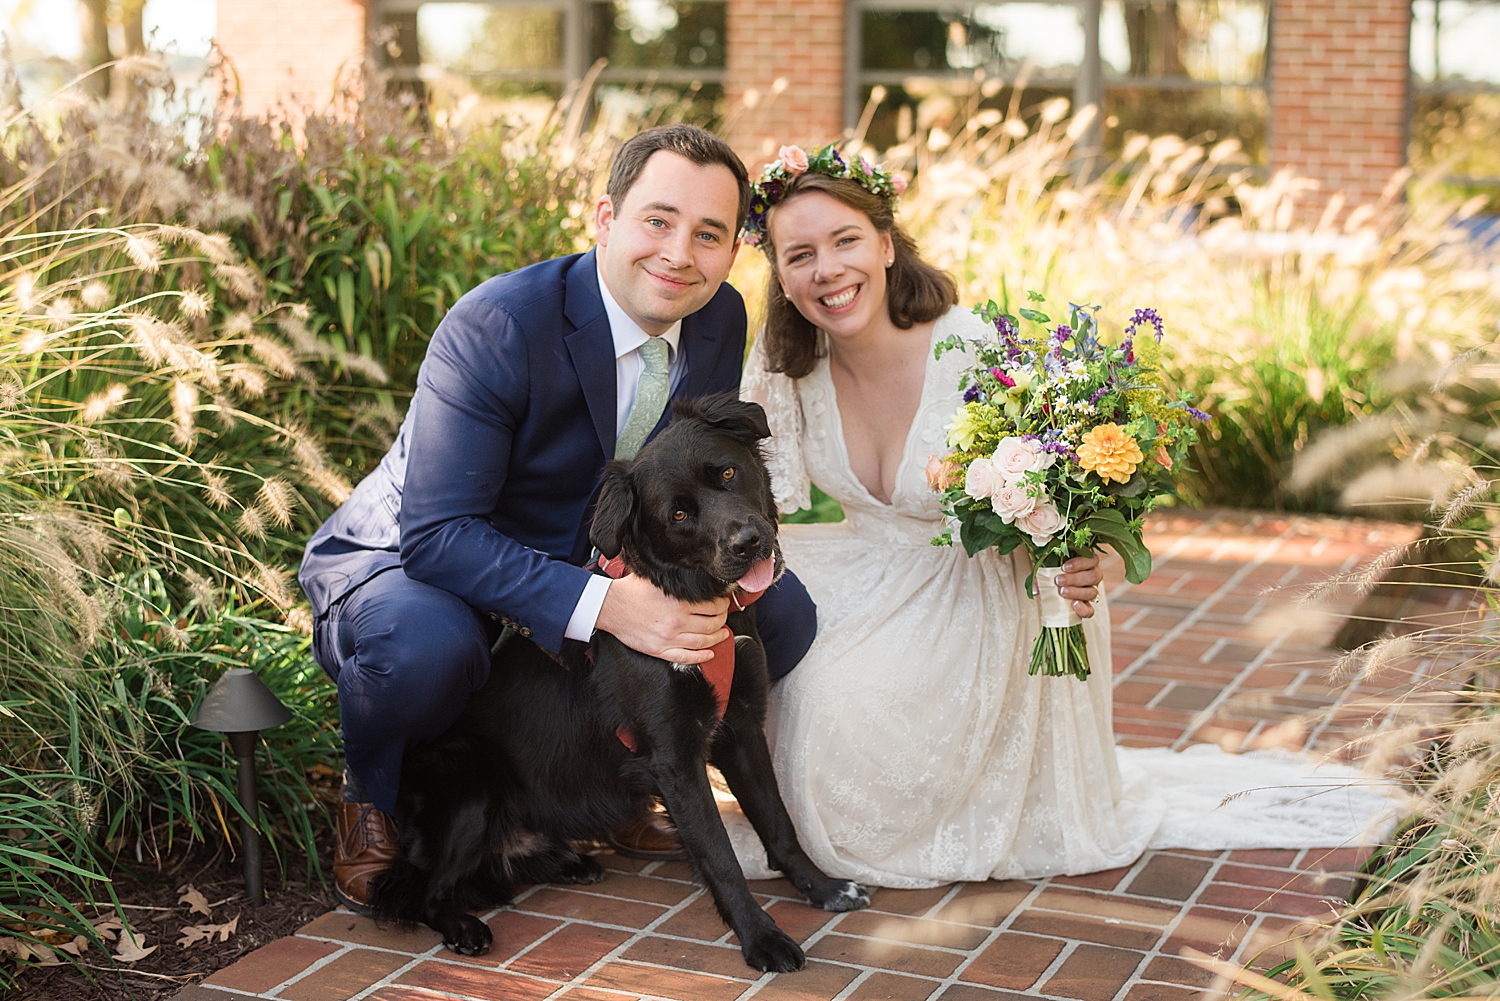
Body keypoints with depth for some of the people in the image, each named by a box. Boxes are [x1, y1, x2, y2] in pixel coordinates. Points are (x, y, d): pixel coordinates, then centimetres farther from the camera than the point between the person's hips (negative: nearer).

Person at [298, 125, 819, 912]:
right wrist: (605, 605, -44)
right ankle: (371, 803, -5)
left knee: (781, 613, -7)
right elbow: (437, 535, -33)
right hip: (405, 561, -6)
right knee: (428, 643, -41)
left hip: (581, 568, 6)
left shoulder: (720, 322, -8)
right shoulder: (496, 326, -29)